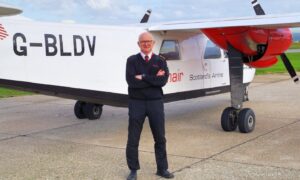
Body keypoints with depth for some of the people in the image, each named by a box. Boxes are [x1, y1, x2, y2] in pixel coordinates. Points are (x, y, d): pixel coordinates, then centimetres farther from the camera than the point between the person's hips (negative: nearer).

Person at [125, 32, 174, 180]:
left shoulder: (160, 61, 5)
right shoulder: (132, 60, 1)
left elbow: (163, 81, -12)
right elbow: (131, 81, -15)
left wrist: (143, 77, -14)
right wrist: (153, 79, -13)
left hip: (155, 102, 2)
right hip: (136, 103, -1)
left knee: (160, 138, 8)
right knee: (133, 138, 4)